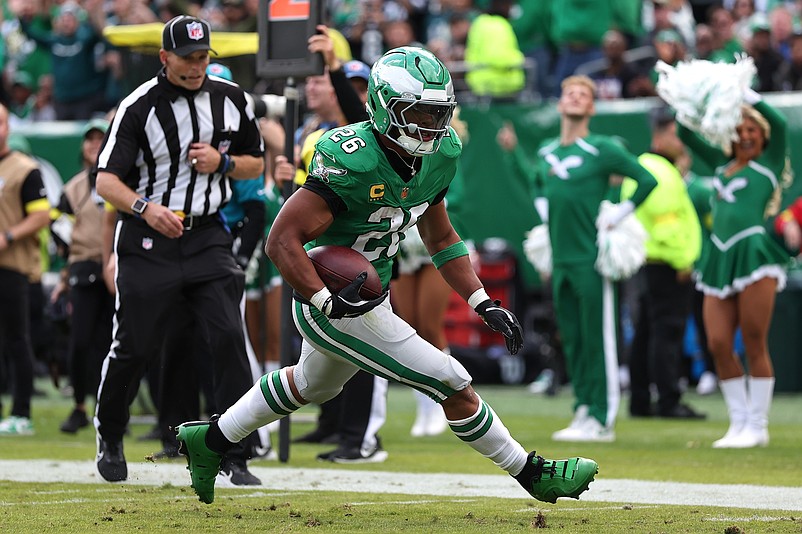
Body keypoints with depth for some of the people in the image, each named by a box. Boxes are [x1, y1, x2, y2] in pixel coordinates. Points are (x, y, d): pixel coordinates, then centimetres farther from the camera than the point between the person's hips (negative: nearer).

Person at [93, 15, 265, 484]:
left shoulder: (231, 99, 4)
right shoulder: (139, 107, -8)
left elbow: (257, 164, 15)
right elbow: (107, 180, -13)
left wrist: (221, 162, -7)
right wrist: (144, 207, -32)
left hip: (208, 238, 3)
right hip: (148, 243, -2)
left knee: (229, 338, -12)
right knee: (134, 348, 1)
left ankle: (234, 457, -8)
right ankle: (110, 435, 29)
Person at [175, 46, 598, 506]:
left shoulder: (439, 156, -4)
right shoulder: (351, 161, -29)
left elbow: (441, 238, 10)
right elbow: (282, 240, -29)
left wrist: (484, 303, 3)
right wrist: (327, 302, -36)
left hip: (371, 293, 9)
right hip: (334, 304, -9)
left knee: (312, 385, 32)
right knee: (454, 386, -6)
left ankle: (211, 440, 49)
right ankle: (533, 475, 9)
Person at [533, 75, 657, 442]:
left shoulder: (603, 150, -6)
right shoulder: (546, 153, 13)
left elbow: (647, 180, -7)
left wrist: (616, 216, -7)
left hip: (591, 258, -7)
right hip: (560, 259, 7)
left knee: (598, 340, -6)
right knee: (571, 340, 8)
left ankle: (602, 419, -4)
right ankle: (583, 410, 14)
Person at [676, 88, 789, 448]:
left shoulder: (769, 164, 7)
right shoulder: (722, 165, 21)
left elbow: (779, 124, -8)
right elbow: (686, 135, 26)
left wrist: (744, 92, -5)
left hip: (754, 252, -6)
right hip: (721, 257, 6)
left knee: (754, 344, -4)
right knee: (718, 344, 0)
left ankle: (757, 427, 1)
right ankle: (739, 422, 11)